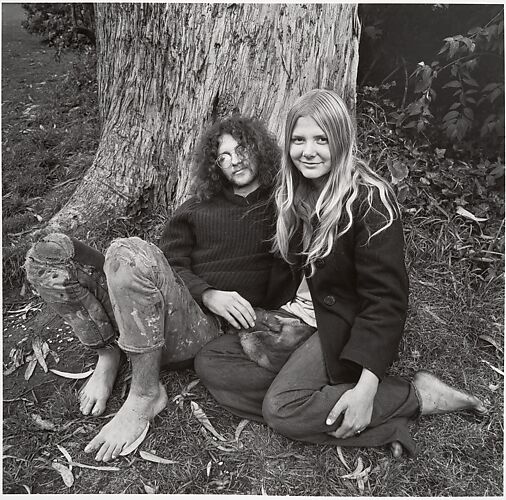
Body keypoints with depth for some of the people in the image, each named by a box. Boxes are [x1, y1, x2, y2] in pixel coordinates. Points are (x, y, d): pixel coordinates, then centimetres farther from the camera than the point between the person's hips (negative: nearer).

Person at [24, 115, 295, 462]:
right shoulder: (197, 209, 22)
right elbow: (173, 265, 10)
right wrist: (207, 293, -9)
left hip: (211, 327, -4)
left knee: (129, 252, -33)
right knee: (50, 251, -8)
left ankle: (145, 394, -19)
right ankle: (108, 355, -3)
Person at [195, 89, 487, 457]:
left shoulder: (369, 201, -17)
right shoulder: (295, 192, 6)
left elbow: (386, 299, -21)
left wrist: (366, 386, -27)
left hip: (346, 326, -7)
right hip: (299, 315, 8)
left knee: (282, 408, -26)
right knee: (210, 362, -7)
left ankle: (417, 396, -8)